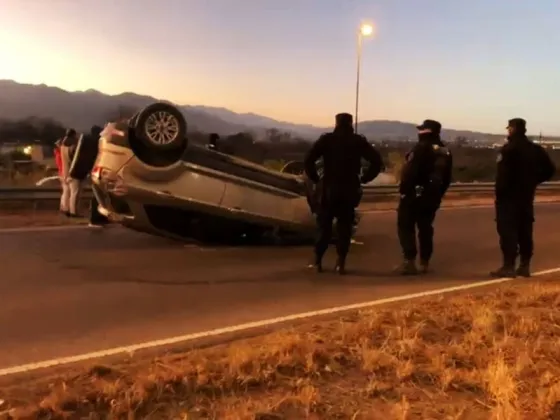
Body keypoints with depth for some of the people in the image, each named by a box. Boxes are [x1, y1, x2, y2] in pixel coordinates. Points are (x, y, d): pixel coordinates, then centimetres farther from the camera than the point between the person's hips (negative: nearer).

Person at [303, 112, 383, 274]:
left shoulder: (326, 139, 1)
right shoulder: (359, 141, 4)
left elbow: (308, 161, -10)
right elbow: (377, 161, -2)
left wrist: (315, 179, 0)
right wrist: (364, 179, 3)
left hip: (329, 188, 0)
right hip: (349, 190, 1)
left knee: (324, 226, 10)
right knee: (344, 227, 7)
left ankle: (317, 260, 9)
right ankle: (341, 263, 2)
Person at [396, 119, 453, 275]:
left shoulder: (421, 148, -13)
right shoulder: (445, 152, 12)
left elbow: (409, 172, -20)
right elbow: (447, 178, 13)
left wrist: (403, 189, -11)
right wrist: (438, 194, 20)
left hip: (414, 194, -7)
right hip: (432, 196, 7)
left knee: (405, 226, -1)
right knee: (425, 228, 15)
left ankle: (410, 261, -9)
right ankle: (424, 263, 15)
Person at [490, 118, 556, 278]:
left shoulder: (509, 149, -13)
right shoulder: (535, 149, 12)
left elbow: (503, 174, -20)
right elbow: (549, 169, 12)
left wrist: (499, 193, -13)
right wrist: (533, 181, 12)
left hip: (508, 196, -7)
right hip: (526, 196, 8)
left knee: (508, 231, -6)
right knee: (525, 232, 11)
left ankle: (508, 267, -8)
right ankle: (525, 266, 15)